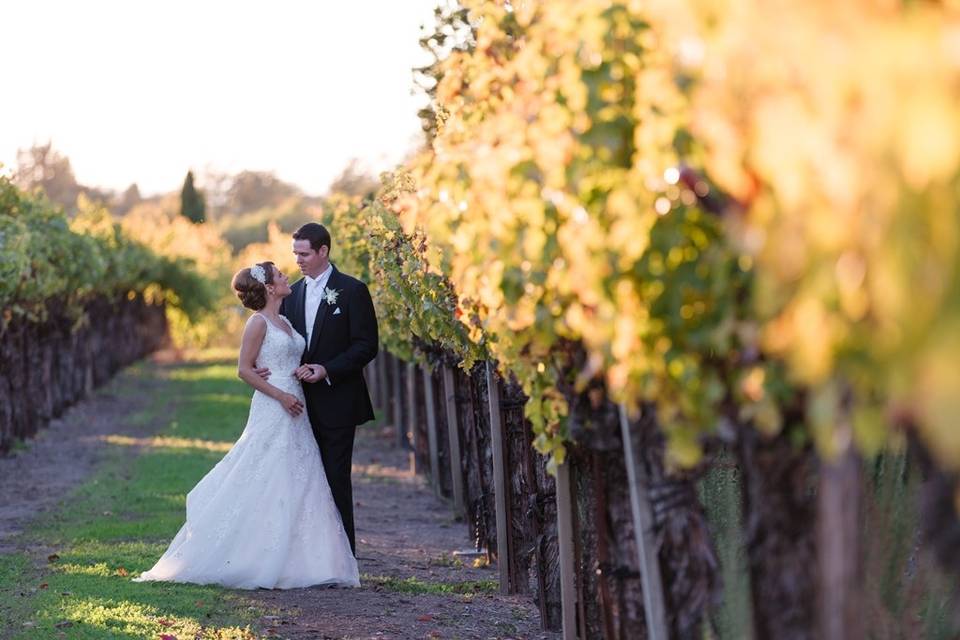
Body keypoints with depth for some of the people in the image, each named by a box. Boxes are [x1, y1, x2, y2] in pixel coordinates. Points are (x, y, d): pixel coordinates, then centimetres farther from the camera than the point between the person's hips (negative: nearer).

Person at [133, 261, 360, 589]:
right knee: (265, 485, -7)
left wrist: (303, 371, 0)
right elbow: (245, 369, -12)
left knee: (298, 486, 6)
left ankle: (290, 561, 9)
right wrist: (281, 395, -16)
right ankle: (260, 562, -2)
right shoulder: (259, 322, -8)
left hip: (295, 411, 9)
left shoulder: (285, 322, 16)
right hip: (272, 412, -9)